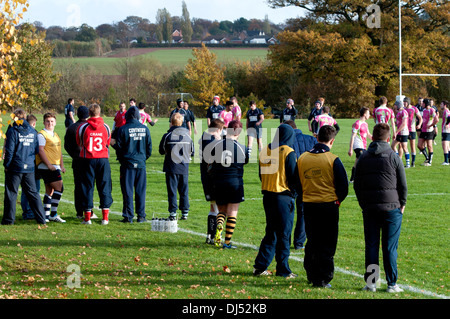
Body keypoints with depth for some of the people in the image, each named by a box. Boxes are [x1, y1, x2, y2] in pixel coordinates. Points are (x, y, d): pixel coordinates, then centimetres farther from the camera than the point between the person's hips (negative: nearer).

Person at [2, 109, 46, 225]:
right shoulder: (33, 131, 6)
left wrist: (6, 165, -2)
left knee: (11, 193, 4)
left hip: (15, 167, -4)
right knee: (32, 193, 10)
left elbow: (9, 150, -11)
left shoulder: (13, 131, -9)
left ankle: (9, 219, 7)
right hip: (30, 168, 4)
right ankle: (41, 219, 9)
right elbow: (37, 150, 9)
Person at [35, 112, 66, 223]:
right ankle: (53, 214, -11)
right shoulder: (42, 135, -8)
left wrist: (61, 165, 18)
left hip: (55, 167, 9)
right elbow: (40, 151, -15)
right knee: (59, 187, -14)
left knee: (50, 191, 10)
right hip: (46, 167, -9)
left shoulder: (55, 135, 19)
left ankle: (46, 215, 14)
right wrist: (49, 164, -20)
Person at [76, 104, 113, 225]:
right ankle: (105, 217, 3)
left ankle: (87, 217, 4)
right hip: (103, 159, 1)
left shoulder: (82, 127, -5)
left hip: (87, 159, -1)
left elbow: (79, 143, 10)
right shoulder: (106, 127, 1)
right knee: (104, 186, 6)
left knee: (87, 186, 5)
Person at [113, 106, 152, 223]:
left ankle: (128, 216, 1)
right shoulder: (145, 129, 1)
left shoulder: (123, 129, -8)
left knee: (128, 191, 2)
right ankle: (141, 216, 9)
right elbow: (149, 147, 8)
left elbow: (118, 147, -2)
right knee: (140, 191, 8)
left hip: (127, 164, -2)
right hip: (141, 164, 2)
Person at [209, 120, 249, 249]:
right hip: (235, 182, -2)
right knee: (232, 213, 6)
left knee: (222, 210, 17)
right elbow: (246, 161, 9)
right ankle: (227, 242, 4)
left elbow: (208, 162, 0)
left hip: (218, 182, 2)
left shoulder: (215, 145, -5)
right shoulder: (241, 148, -6)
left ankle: (219, 225, -15)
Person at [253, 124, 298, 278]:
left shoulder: (265, 151, 7)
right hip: (284, 197, -6)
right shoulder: (288, 153, -11)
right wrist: (293, 192, 7)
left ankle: (260, 266, 12)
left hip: (267, 195, 6)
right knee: (284, 234, 1)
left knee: (271, 232, 15)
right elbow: (293, 177, -10)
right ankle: (283, 270, 5)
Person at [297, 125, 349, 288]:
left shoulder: (302, 158, 2)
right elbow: (343, 186, -7)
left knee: (312, 242, 17)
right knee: (327, 244, 3)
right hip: (328, 206, -4)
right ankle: (323, 279, 1)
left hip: (308, 206, 4)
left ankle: (311, 275, 23)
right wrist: (337, 200, 10)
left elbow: (297, 183, 8)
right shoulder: (333, 160, -10)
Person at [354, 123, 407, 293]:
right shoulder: (394, 158, -3)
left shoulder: (363, 158, 6)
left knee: (371, 246, 6)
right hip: (391, 207, -2)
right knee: (390, 247, 0)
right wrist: (402, 204, 12)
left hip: (369, 209, 2)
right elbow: (403, 185, 0)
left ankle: (370, 282, 6)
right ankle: (392, 284, 2)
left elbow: (357, 185, 10)